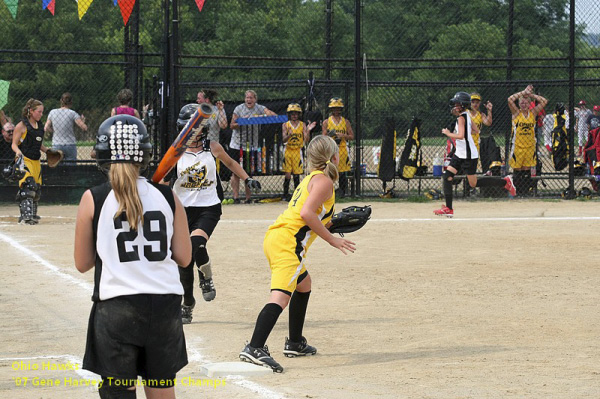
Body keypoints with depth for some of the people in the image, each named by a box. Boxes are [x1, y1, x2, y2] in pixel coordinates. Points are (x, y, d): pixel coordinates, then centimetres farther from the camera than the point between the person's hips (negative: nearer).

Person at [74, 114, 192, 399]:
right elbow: (183, 257, 5)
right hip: (165, 306, 3)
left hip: (116, 309, -3)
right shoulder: (167, 197, 2)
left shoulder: (93, 199, -3)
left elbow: (82, 263, 3)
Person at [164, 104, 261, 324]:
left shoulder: (212, 147, 0)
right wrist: (168, 174, -24)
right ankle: (187, 304, 19)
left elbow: (230, 163, 18)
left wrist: (247, 179, 9)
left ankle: (206, 277, 3)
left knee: (196, 243, -28)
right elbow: (162, 181, -3)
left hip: (209, 207, -2)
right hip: (184, 208, 2)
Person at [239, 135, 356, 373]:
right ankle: (254, 349, -37)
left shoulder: (311, 179, 24)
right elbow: (307, 213, -17)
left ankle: (295, 344, 40)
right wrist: (331, 239, -11)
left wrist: (331, 223, 26)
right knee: (281, 296, -21)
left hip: (274, 237, 10)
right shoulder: (324, 181, -5)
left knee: (304, 284, 30)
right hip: (288, 243, -10)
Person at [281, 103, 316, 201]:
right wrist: (289, 135, -30)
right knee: (287, 175, -4)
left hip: (298, 151, 1)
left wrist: (308, 131, -19)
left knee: (296, 175, 3)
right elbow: (284, 140, -9)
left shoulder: (302, 125, 3)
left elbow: (306, 140, -3)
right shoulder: (285, 125, 1)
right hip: (288, 151, -1)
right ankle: (285, 195, 5)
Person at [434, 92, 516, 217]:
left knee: (474, 183, -1)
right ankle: (448, 209, 2)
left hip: (468, 155, -10)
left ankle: (504, 181, 11)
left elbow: (460, 136, -28)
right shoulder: (467, 114, 10)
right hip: (460, 154, 10)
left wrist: (448, 133, -14)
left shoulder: (461, 118, -17)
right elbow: (474, 129, 22)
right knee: (447, 176, 2)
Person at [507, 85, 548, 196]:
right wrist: (524, 92, -9)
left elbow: (544, 101, 5)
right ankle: (518, 192, 6)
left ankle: (526, 192, 9)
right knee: (517, 171, 1)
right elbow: (510, 99, -14)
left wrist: (531, 94, -1)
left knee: (527, 170, 5)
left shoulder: (533, 113, 7)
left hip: (530, 146, 2)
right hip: (517, 146, -2)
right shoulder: (516, 113, 0)